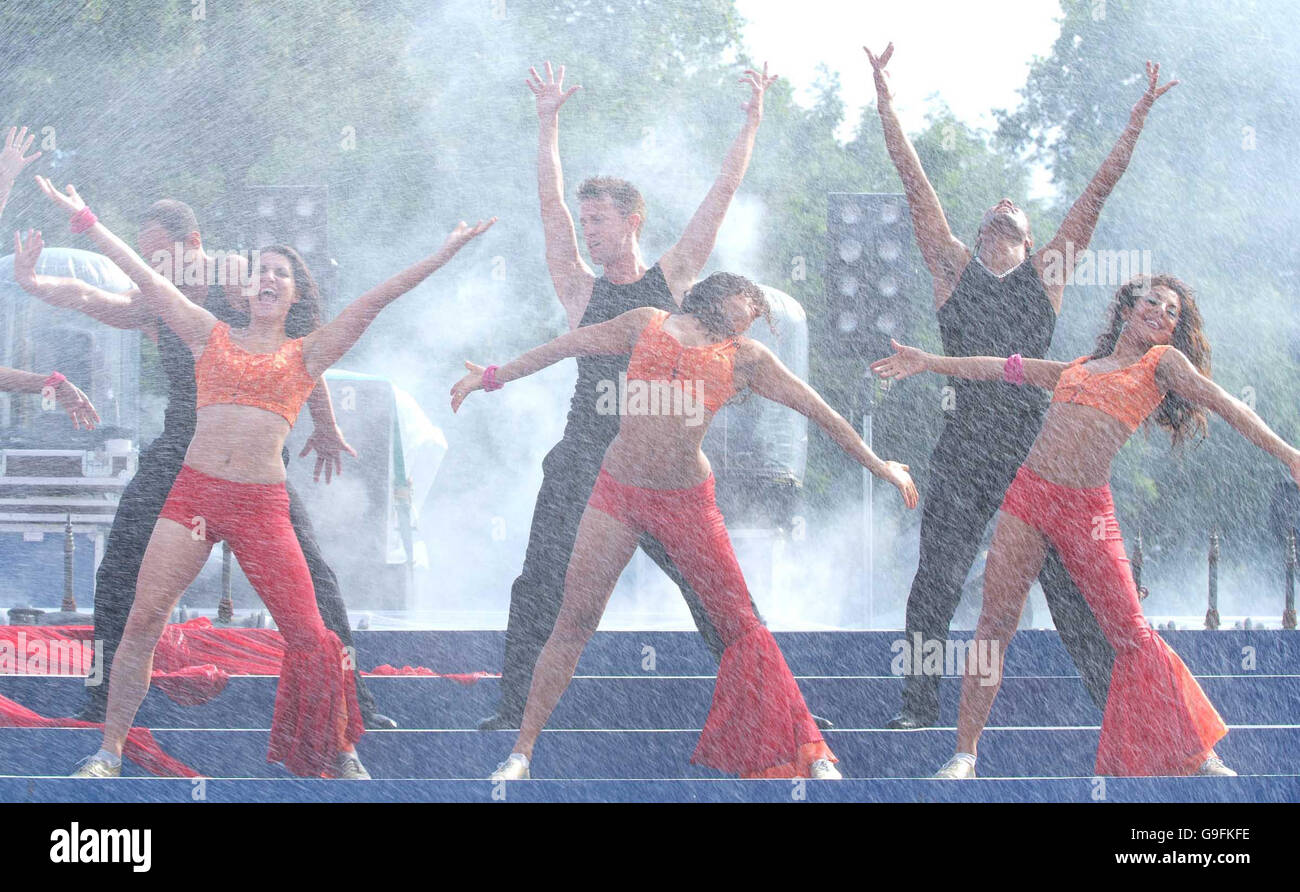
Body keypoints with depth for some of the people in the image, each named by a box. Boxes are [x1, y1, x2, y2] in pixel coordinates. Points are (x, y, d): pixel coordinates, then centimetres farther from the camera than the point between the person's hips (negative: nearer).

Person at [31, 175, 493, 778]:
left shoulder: (307, 353, 11)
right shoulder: (212, 336, 14)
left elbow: (374, 301, 6)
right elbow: (147, 279, 13)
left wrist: (445, 254, 1)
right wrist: (83, 219, 11)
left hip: (262, 502, -1)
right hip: (193, 493, 1)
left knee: (306, 631, -4)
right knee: (144, 618, -9)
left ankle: (339, 755, 12)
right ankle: (108, 754, -4)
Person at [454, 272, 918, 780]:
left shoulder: (745, 358, 7)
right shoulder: (649, 325, 7)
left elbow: (816, 410, 11)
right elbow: (566, 347, 14)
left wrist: (877, 465, 11)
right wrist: (493, 377, 20)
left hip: (687, 503, 0)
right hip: (617, 492, 0)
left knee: (740, 624, 0)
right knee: (574, 620, -4)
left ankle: (807, 754, 7)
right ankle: (521, 752, 1)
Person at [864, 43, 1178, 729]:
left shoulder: (1046, 271, 15)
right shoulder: (954, 268, 14)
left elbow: (1099, 189, 14)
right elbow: (913, 179, 11)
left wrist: (1139, 117, 12)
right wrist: (884, 95, 8)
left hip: (1036, 444, 0)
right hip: (965, 447, 0)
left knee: (1070, 581, -2)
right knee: (935, 582, 0)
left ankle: (1116, 702, 1)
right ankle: (919, 709, 7)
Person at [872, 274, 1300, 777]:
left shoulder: (1163, 362, 10)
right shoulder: (1078, 367, 21)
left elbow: (1221, 402, 0)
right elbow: (1006, 370, 26)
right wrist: (929, 362, 27)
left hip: (1085, 508, -3)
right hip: (1028, 491, 3)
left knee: (1131, 635, -4)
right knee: (996, 623, -3)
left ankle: (1199, 757, 5)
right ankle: (964, 755, 1)